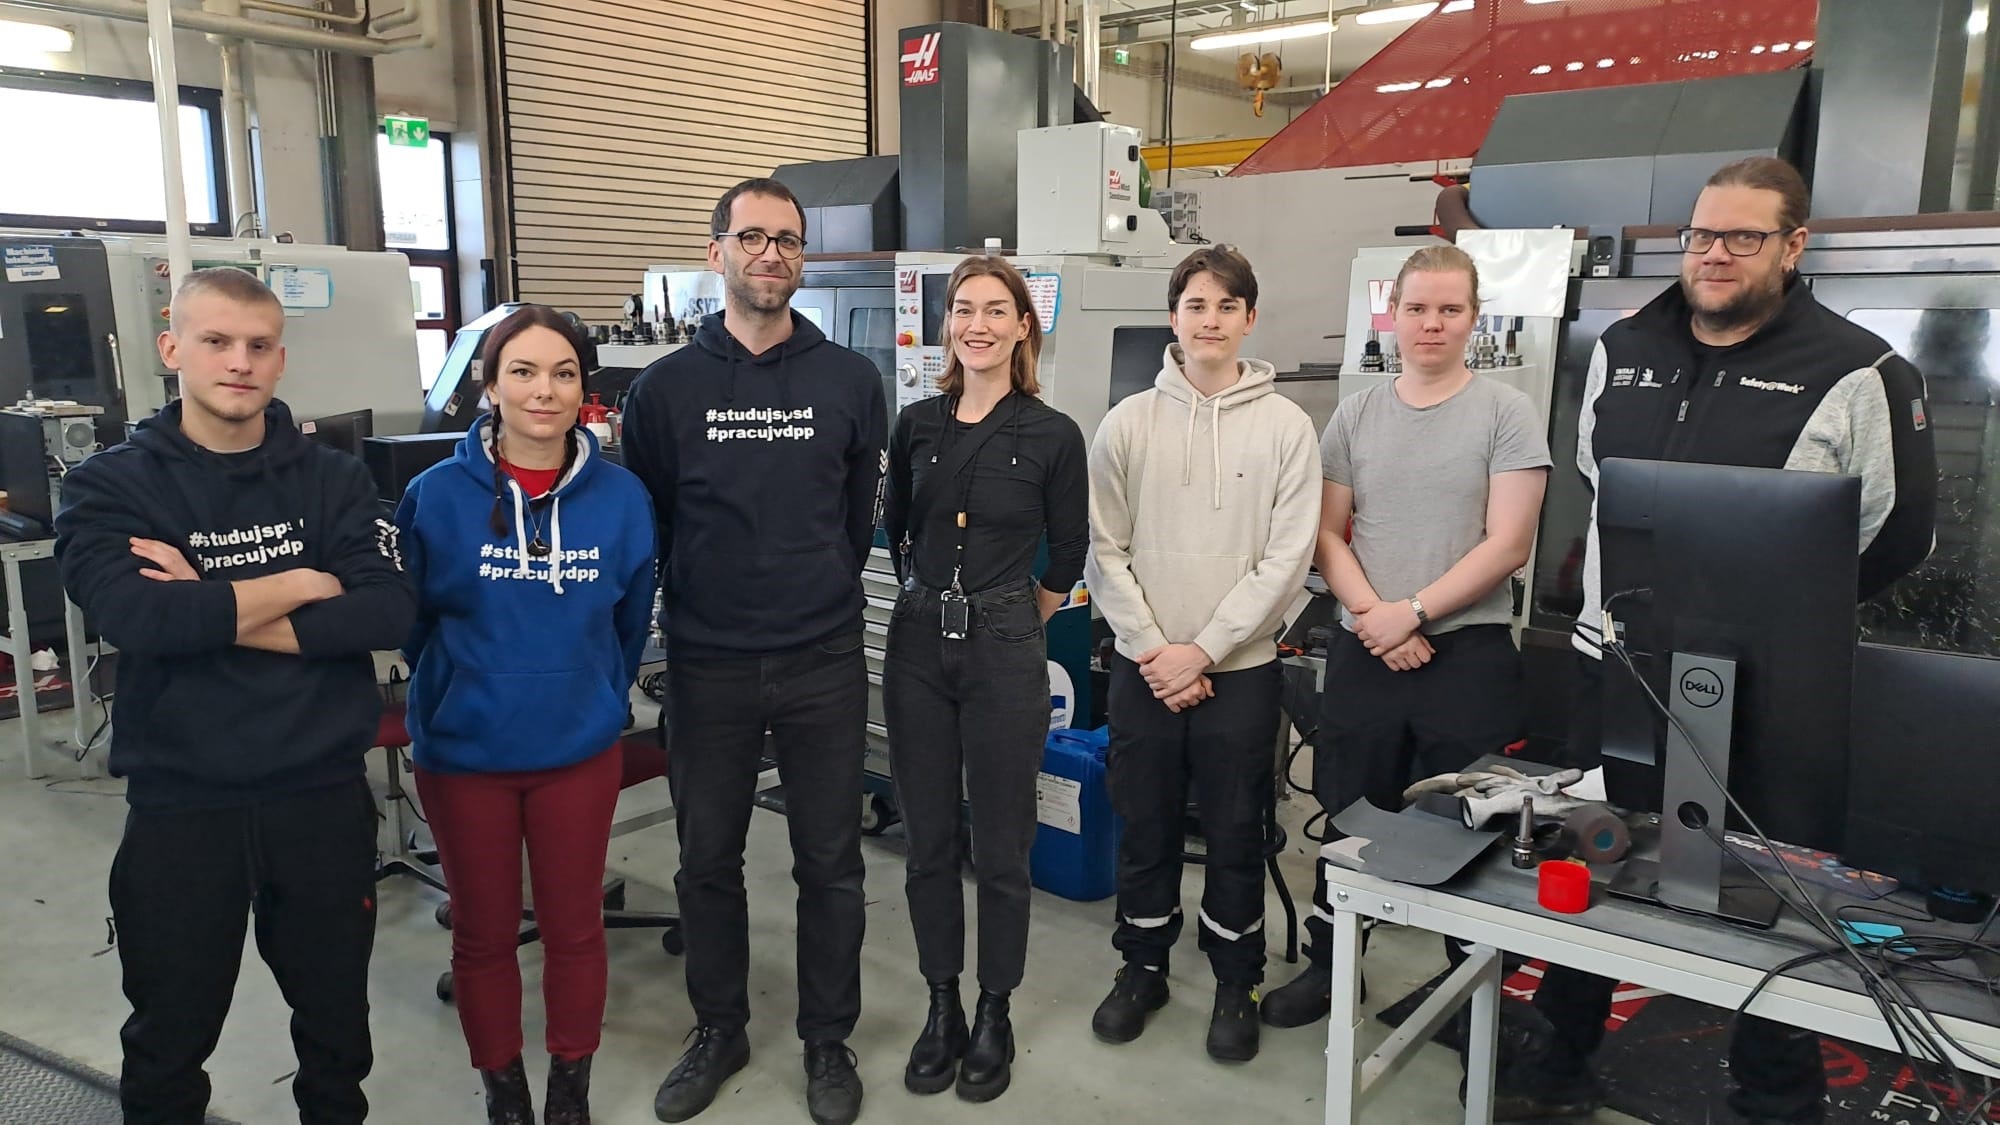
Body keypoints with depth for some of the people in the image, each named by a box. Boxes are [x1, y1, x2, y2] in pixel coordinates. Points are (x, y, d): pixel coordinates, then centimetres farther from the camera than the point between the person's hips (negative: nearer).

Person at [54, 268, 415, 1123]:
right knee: (170, 1035, 17)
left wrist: (210, 613, -17)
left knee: (336, 1018, 19)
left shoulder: (334, 481, 0)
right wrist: (300, 584, -13)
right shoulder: (110, 486, -3)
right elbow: (135, 617, -21)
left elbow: (388, 612, -14)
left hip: (325, 793, 1)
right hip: (179, 802, -1)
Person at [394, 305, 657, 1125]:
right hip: (463, 753, 0)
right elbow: (410, 618, 2)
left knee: (574, 928, 14)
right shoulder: (436, 495, -11)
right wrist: (451, 696, 7)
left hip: (580, 752, 1)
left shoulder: (621, 497, -7)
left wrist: (595, 700, 7)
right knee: (483, 934, 15)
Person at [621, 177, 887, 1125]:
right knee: (707, 861, 13)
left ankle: (828, 1043, 28)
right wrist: (689, 614, 8)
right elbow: (644, 524, 6)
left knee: (830, 863, 10)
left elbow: (860, 514, 8)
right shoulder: (665, 388, -1)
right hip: (706, 667, 1)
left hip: (825, 664, 0)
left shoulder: (850, 380, 0)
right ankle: (718, 1032, 34)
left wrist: (817, 595, 10)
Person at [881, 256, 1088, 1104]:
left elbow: (1066, 559, 4)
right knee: (928, 841, 11)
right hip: (918, 645, 3)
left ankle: (995, 1015, 25)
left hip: (1005, 651, -3)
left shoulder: (1053, 436, -5)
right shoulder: (916, 425, 4)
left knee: (1000, 846, 7)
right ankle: (941, 1007, 27)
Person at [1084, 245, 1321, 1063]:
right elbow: (1103, 550, -1)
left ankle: (1236, 986, 29)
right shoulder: (1128, 423, 1)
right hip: (1144, 670, 1)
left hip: (1241, 671, -1)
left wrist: (1205, 650, -11)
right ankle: (1142, 968, 32)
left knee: (1235, 837, 10)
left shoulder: (1285, 426, -2)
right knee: (1144, 830, 13)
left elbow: (1287, 558, -6)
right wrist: (1152, 647, -9)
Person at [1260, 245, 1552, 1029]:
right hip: (1364, 651, 3)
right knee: (1349, 818, 12)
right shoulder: (1355, 415, 8)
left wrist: (1412, 612, -14)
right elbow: (1327, 534, 6)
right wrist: (1374, 616, -9)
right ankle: (1327, 966, 29)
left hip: (1468, 652, -3)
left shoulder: (1506, 414, -2)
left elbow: (1507, 546, -9)